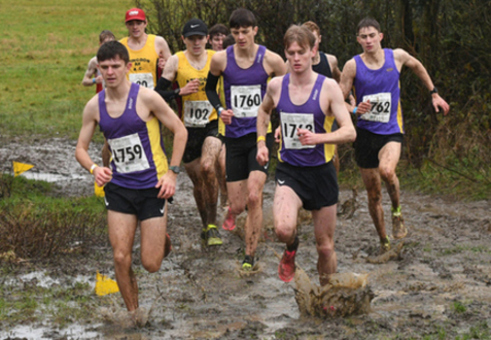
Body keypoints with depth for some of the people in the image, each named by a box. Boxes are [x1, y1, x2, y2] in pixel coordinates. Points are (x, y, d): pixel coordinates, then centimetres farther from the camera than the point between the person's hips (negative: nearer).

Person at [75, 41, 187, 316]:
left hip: (152, 187, -3)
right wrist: (94, 168, -14)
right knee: (121, 258, -5)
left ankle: (162, 238, 34)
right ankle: (133, 313, 14)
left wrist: (172, 172, -9)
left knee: (151, 264, -2)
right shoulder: (95, 106, 0)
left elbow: (180, 131, -3)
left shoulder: (145, 97, -11)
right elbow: (81, 148, 8)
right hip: (118, 187, 3)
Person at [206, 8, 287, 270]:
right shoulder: (220, 59, -3)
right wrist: (219, 109, -2)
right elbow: (210, 87, 16)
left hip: (261, 135, -2)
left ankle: (250, 256, -6)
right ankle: (232, 210, 42)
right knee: (238, 204, 1)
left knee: (253, 196, -20)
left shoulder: (271, 60, -6)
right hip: (234, 137, 2)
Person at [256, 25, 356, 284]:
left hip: (321, 171, -1)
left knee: (325, 246, 7)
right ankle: (291, 248, 10)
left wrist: (317, 138, -32)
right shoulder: (276, 86, 0)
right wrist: (261, 142, 13)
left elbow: (350, 132, -16)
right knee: (283, 229, -26)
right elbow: (264, 111, 24)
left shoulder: (328, 88, -9)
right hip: (289, 170, 1)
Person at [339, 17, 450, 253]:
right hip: (365, 133, 1)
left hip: (391, 130, -1)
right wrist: (355, 110, -21)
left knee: (386, 170, -33)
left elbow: (417, 66, 22)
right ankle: (384, 242, 25)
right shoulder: (353, 66, -5)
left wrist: (434, 94, 25)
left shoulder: (397, 57, -1)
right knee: (373, 195, 7)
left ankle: (397, 212, -5)